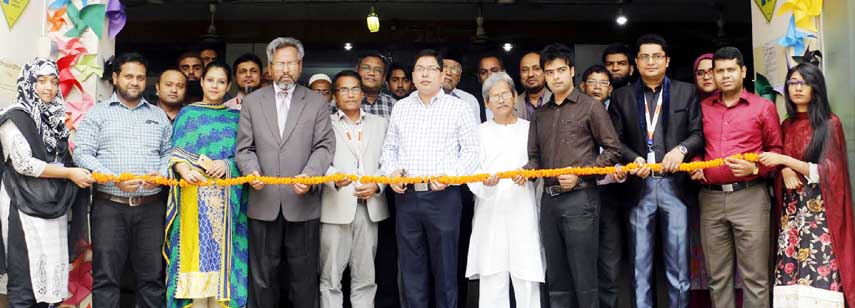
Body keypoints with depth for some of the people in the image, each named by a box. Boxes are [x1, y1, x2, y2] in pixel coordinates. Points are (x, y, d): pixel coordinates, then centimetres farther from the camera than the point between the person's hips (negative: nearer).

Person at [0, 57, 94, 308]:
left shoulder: (55, 117, 14)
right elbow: (23, 163, -14)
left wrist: (82, 173, 8)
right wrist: (69, 173, -14)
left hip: (54, 206, 6)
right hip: (24, 207, -6)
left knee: (52, 272, 5)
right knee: (25, 278, -5)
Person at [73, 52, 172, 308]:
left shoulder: (159, 115, 15)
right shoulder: (98, 113, 6)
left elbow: (170, 151, 15)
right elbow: (82, 153, -3)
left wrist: (162, 174, -7)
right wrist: (114, 178, -15)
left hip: (151, 206, 2)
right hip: (109, 205, -2)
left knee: (152, 276, 4)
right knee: (106, 277, 0)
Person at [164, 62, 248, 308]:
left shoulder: (236, 117, 13)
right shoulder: (187, 113, 10)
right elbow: (175, 151, 1)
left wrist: (227, 165, -15)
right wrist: (185, 171, -19)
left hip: (225, 197, 1)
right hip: (194, 194, -1)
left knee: (221, 248, 0)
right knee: (195, 247, -3)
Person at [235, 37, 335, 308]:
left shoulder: (317, 102, 7)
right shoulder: (252, 102, 10)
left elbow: (324, 146, -1)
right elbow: (244, 148, 7)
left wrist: (309, 175, -19)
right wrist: (252, 171, -14)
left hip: (303, 203, -1)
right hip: (264, 203, 1)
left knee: (304, 276, 6)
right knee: (263, 276, 8)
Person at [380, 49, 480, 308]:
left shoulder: (457, 107, 2)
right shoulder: (400, 107, 13)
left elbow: (472, 150, -1)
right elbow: (390, 147, 17)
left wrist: (451, 175, -15)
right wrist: (391, 171, -2)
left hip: (443, 196, -3)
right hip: (406, 196, 3)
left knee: (445, 267, 1)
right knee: (411, 268, 8)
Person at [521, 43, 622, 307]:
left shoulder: (590, 107, 1)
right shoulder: (540, 115, 17)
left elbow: (612, 150, -1)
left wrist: (579, 174, -10)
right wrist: (526, 171, -4)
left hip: (580, 198, -5)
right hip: (549, 200, 5)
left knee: (583, 276, -5)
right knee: (556, 277, 10)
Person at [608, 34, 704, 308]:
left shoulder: (686, 92, 9)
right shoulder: (621, 96, 10)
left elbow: (698, 133, 4)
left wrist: (681, 149, -15)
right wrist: (633, 159, -11)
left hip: (674, 184, 0)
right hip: (640, 186, 1)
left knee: (678, 262, 3)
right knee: (640, 263, 5)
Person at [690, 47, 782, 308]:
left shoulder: (763, 107, 3)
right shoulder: (703, 108, 12)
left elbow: (776, 150, 5)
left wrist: (754, 168, -12)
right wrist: (696, 167, 2)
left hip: (749, 196, -3)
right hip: (710, 197, 4)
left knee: (754, 276, -2)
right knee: (717, 275, 10)